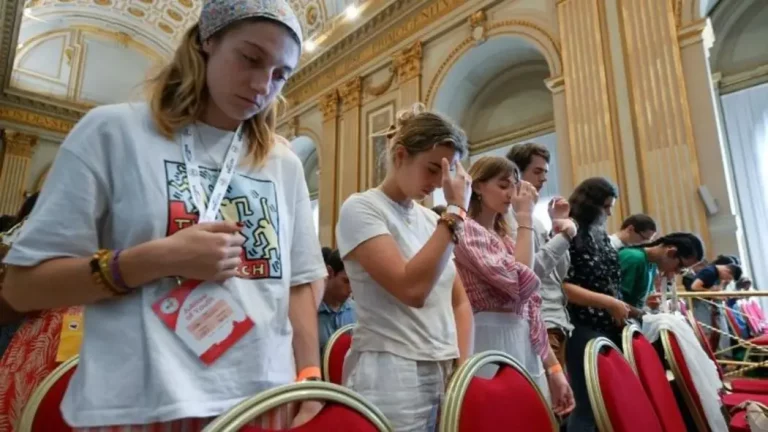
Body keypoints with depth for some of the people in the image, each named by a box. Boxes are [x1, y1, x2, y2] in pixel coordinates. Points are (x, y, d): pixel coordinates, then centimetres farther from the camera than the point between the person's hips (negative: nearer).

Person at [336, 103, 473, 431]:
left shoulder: (431, 220, 9)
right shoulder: (360, 208, -10)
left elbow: (459, 301, 13)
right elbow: (412, 288, -22)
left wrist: (462, 364, 1)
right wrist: (456, 211, -18)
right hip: (392, 377, -6)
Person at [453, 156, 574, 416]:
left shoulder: (504, 239, 14)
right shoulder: (466, 230, -10)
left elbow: (530, 304, 13)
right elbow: (521, 281, -20)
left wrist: (553, 366, 12)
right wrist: (525, 219, -11)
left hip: (523, 348, 8)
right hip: (492, 347, -8)